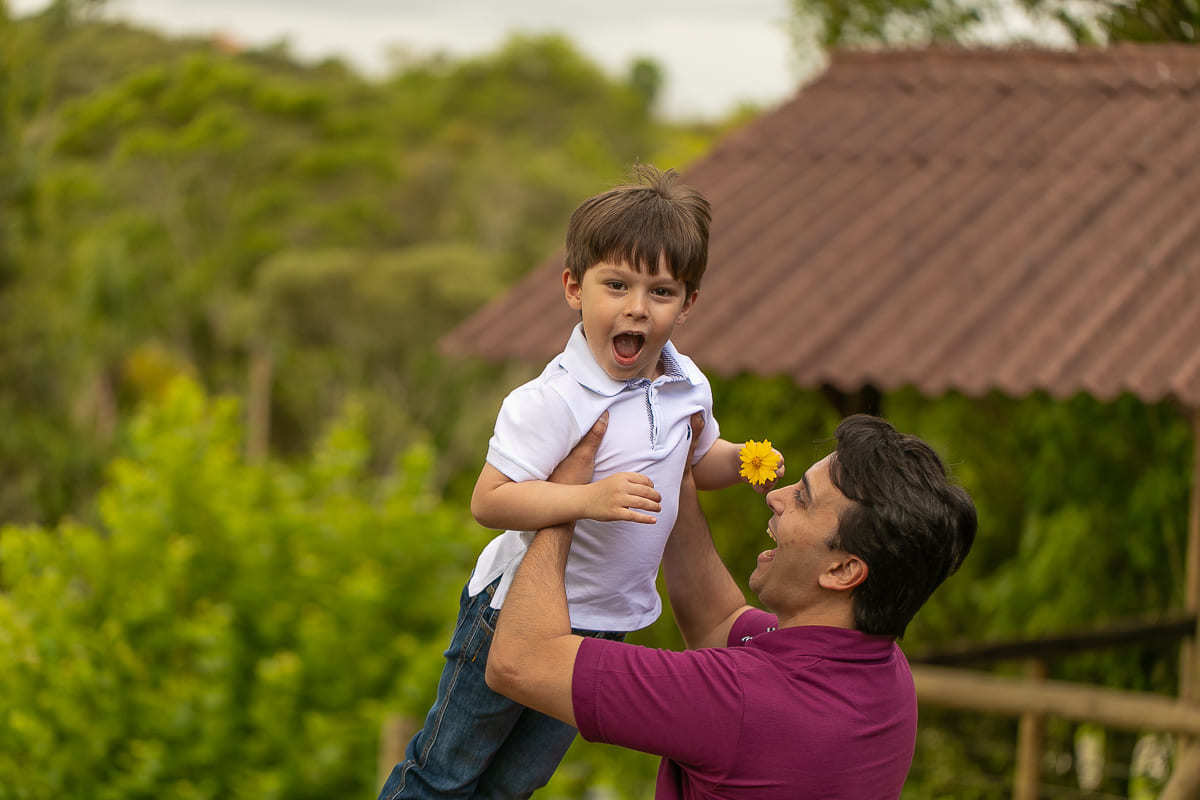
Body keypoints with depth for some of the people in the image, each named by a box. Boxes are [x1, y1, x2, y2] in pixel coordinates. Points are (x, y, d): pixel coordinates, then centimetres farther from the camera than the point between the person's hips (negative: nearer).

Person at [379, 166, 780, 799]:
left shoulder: (688, 388, -4)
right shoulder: (552, 401, -27)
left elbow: (698, 462, 15)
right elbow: (488, 500, -30)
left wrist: (741, 461, -6)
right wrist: (589, 499, -40)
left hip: (607, 623, 6)